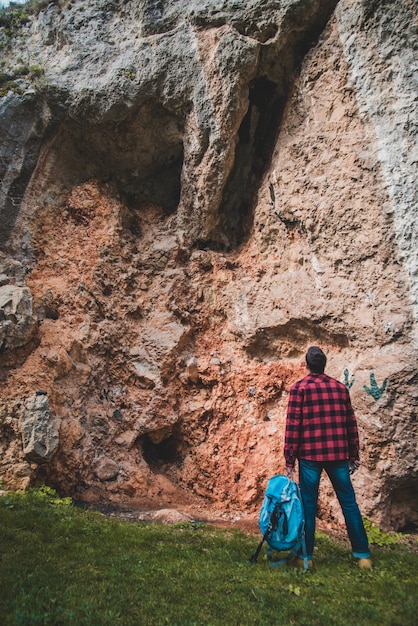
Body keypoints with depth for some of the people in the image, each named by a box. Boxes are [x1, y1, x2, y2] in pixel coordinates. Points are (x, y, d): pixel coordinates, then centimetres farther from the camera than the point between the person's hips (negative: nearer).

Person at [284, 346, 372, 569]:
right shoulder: (340, 387, 7)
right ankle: (362, 555, 19)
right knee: (349, 503, 12)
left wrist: (290, 459, -3)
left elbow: (293, 425, -8)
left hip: (310, 455, -3)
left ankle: (306, 555, 12)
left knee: (308, 505, 5)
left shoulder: (299, 388, -4)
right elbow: (351, 423, 9)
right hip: (338, 455, 3)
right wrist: (353, 455, 17)